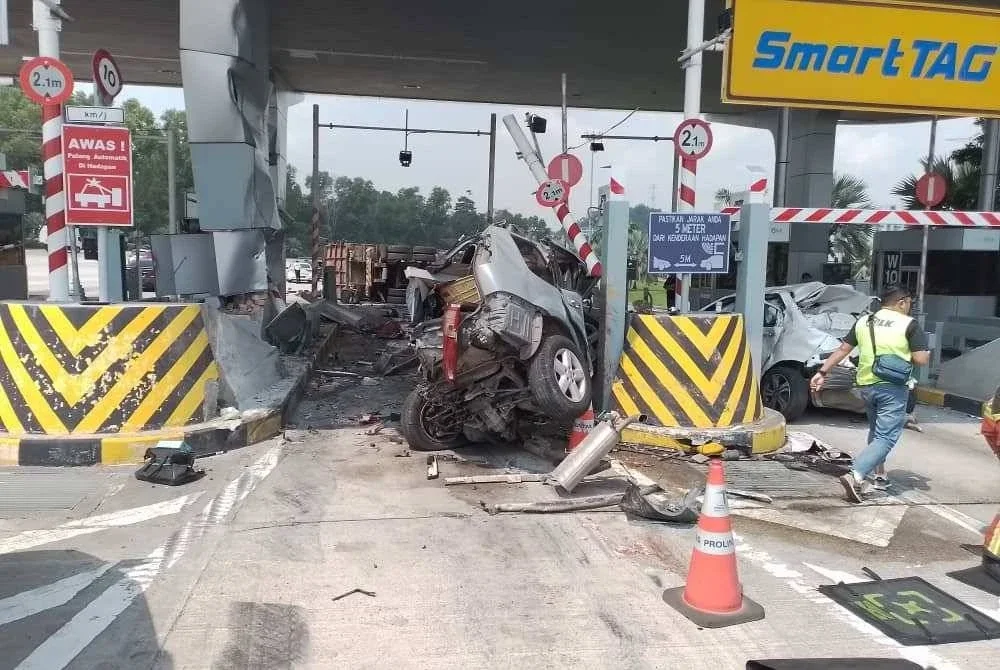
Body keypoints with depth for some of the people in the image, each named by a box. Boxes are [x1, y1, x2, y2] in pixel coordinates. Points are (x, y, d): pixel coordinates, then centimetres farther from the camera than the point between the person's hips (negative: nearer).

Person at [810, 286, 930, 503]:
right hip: (893, 388, -6)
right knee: (886, 437, -6)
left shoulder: (863, 322, 9)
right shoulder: (909, 324, -6)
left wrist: (822, 372, 12)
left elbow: (843, 349, 9)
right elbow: (921, 359, -11)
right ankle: (855, 476, -23)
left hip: (866, 385, 6)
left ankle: (880, 476, 34)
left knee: (875, 432, 25)